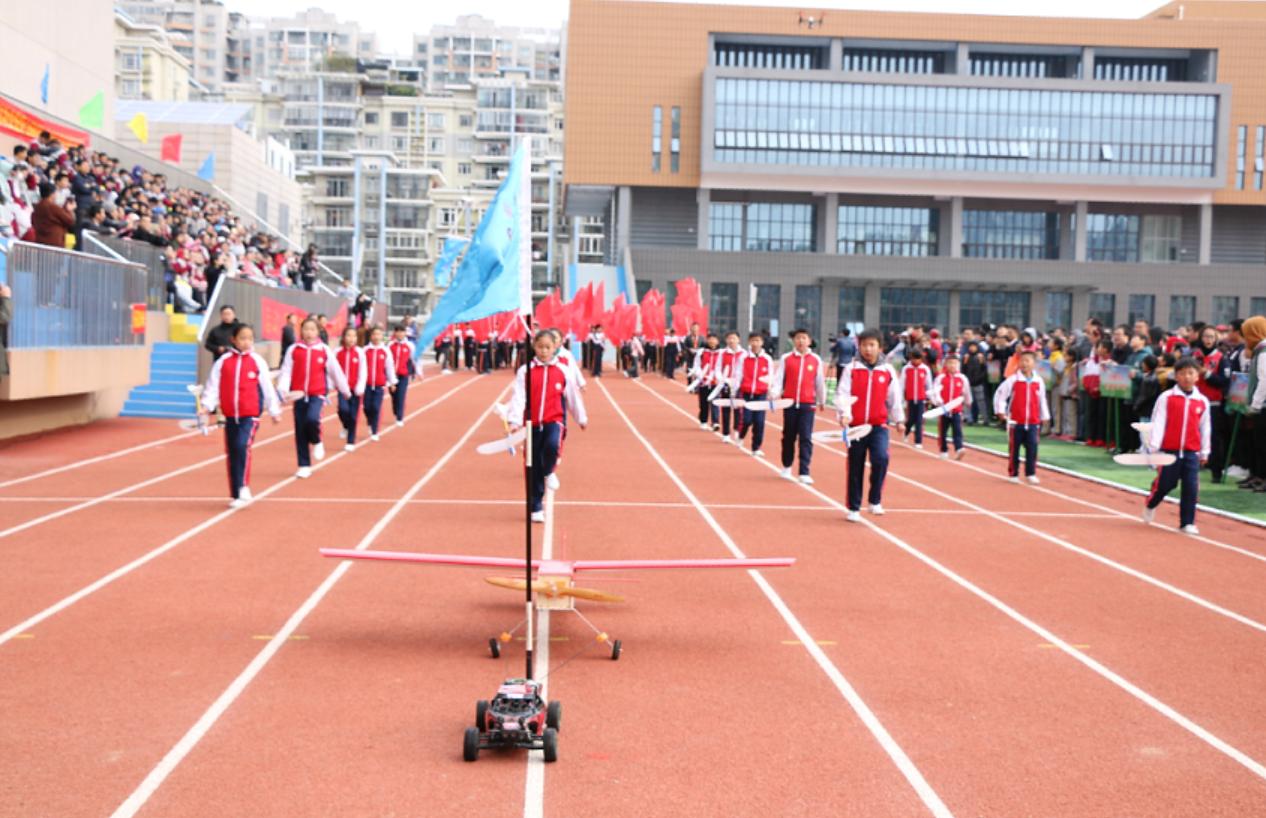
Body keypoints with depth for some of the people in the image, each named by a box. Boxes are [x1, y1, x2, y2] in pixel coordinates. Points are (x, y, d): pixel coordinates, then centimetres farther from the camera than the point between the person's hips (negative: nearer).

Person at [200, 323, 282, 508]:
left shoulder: (257, 361, 0)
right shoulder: (223, 361, 3)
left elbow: (267, 387, 5)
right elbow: (213, 385, 1)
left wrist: (274, 411, 9)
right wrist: (207, 405, -13)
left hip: (250, 414, -3)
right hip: (230, 415, 3)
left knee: (242, 445, -23)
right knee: (232, 453, 6)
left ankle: (243, 488, -13)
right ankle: (235, 495, 16)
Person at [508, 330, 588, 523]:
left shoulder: (563, 371, 1)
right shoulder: (525, 371, -3)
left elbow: (573, 396, 12)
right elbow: (518, 397, -8)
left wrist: (582, 418, 20)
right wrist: (515, 421, -19)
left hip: (553, 421, 0)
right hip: (532, 423, 1)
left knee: (552, 446, -32)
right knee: (533, 468, 5)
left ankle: (549, 472, 3)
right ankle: (536, 509, 20)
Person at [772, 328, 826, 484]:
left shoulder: (816, 360, 2)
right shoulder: (785, 359, 2)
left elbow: (820, 382, 11)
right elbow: (778, 379, 0)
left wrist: (822, 400, 18)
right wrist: (774, 395, -15)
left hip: (808, 404, -1)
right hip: (789, 403, 1)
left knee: (806, 438, -7)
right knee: (789, 436, 11)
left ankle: (804, 473, -7)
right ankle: (787, 466, 30)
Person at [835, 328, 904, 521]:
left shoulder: (888, 370, 4)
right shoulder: (851, 369, 0)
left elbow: (895, 398, 11)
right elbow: (842, 394, -7)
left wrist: (899, 419, 11)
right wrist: (844, 413, -22)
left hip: (879, 425, 0)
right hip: (856, 425, 0)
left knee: (881, 458, -21)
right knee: (855, 468, 6)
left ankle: (875, 500, -3)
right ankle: (854, 509, 17)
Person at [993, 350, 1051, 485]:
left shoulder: (1039, 382, 4)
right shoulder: (1013, 380, -6)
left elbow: (1042, 400, 15)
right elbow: (999, 394, -2)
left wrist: (1044, 417, 18)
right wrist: (1000, 411, -9)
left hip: (1033, 422, 2)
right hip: (1015, 421, -2)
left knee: (1032, 447, -4)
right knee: (1014, 448, 4)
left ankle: (1031, 474, 5)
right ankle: (1013, 474, 15)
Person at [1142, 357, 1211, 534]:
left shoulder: (1203, 401, 4)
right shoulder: (1166, 398, -4)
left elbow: (1205, 428, 11)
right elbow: (1158, 423, -6)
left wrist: (1204, 452, 13)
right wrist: (1154, 447, -10)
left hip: (1192, 452, 2)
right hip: (1169, 450, -2)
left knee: (1191, 488, -1)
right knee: (1164, 484, 7)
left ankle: (1187, 522, 10)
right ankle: (1150, 505, 36)